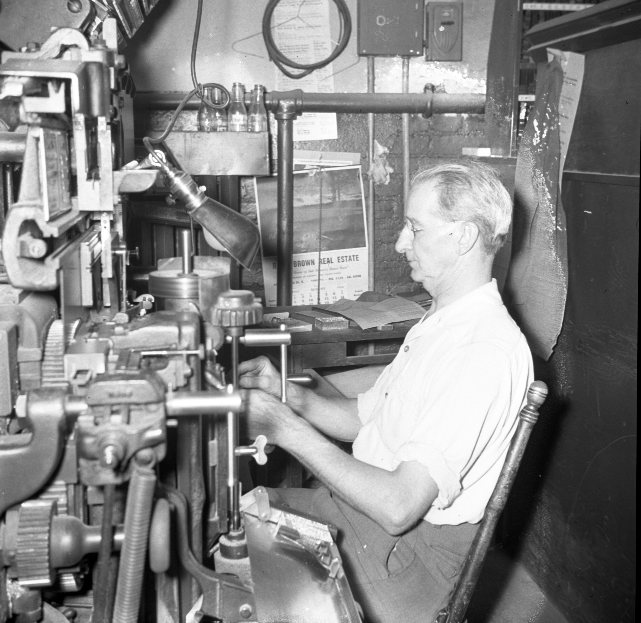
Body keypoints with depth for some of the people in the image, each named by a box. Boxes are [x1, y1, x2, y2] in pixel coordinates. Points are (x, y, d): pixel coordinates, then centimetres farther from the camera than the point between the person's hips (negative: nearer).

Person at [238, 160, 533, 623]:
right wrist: (289, 395, -4)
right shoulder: (440, 322, 10)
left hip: (408, 548, -9)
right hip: (357, 505, 9)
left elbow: (399, 506, -30)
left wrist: (287, 429, -26)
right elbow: (366, 418, 14)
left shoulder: (487, 351, -25)